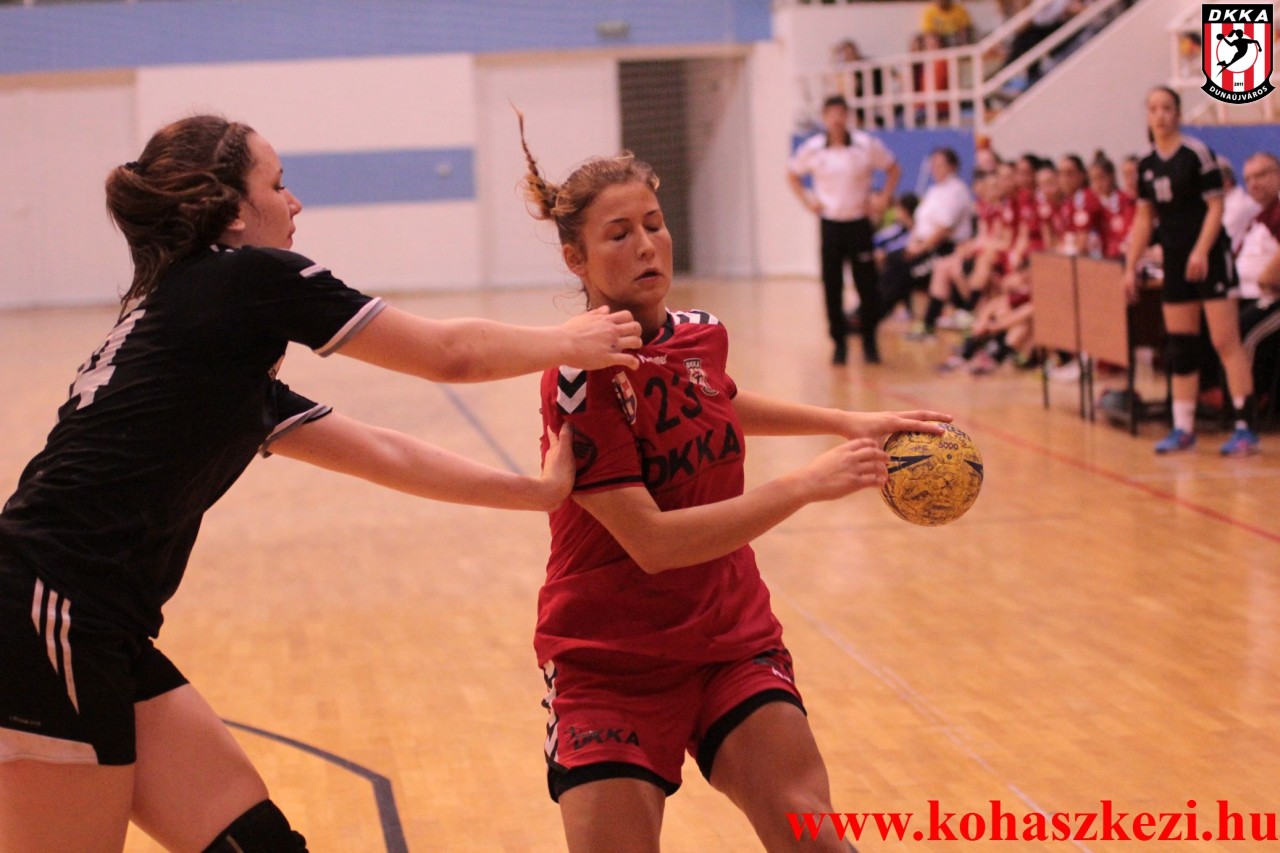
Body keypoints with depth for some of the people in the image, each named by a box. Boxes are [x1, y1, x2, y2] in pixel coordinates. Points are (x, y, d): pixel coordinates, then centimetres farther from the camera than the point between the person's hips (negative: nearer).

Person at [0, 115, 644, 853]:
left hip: (101, 639, 9)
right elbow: (449, 353, 3)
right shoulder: (253, 276, -5)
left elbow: (384, 454, 25)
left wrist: (540, 490, 28)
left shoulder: (237, 374, 19)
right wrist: (566, 343, 19)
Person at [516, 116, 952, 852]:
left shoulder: (702, 334, 1)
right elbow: (650, 541, -25)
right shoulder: (580, 379, -18)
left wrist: (848, 424, 17)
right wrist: (806, 486, -26)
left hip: (732, 640, 5)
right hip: (611, 662, -4)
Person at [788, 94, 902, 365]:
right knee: (832, 287, 1)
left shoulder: (867, 145, -5)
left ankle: (869, 342, 10)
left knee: (867, 285, -2)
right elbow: (792, 175, 14)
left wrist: (883, 198, -2)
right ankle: (839, 343, 12)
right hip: (830, 224, 1)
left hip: (859, 223, -1)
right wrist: (807, 201, 3)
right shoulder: (812, 149, -2)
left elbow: (893, 169, 7)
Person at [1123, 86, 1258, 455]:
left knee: (1225, 341, -9)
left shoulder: (1197, 153, -9)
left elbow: (1215, 206, -11)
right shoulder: (1147, 165, 9)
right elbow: (1144, 218, 15)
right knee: (1180, 347, 8)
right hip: (1175, 261, 6)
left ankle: (1245, 427, -9)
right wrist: (1130, 266, 11)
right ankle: (1183, 428, 14)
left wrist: (1201, 251, -21)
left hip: (1209, 258, -6)